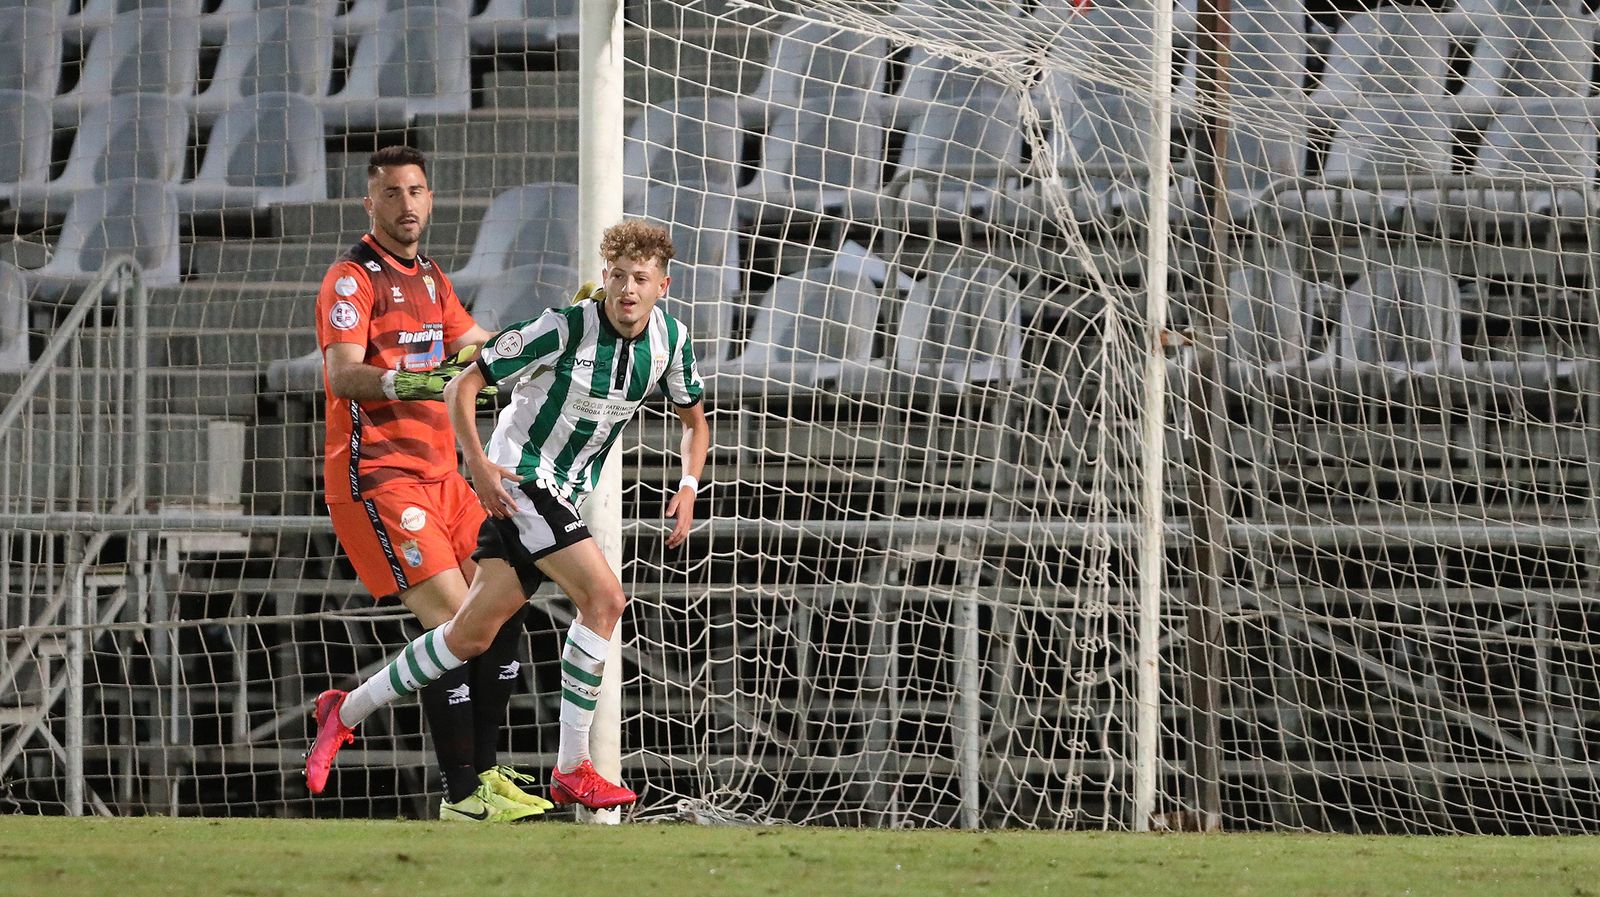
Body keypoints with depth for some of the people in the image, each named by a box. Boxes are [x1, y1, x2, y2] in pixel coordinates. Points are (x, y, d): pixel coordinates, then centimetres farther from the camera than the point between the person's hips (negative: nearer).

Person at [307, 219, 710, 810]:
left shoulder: (670, 338, -1)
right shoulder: (567, 327, -19)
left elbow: (695, 419, 16)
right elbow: (463, 386, -13)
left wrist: (688, 487, -1)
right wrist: (477, 463, -25)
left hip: (565, 495, 7)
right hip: (517, 476, -7)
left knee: (473, 635, 6)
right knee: (604, 596, -23)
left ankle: (348, 711, 23)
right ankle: (572, 769, -17)